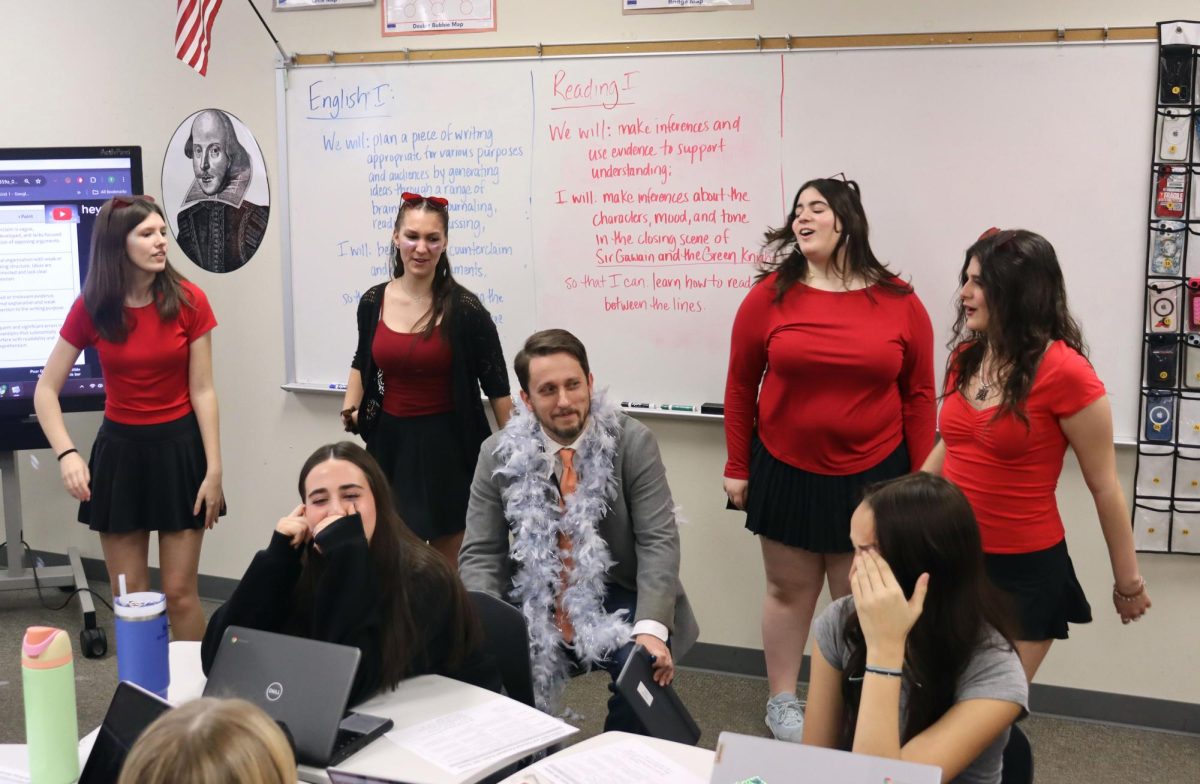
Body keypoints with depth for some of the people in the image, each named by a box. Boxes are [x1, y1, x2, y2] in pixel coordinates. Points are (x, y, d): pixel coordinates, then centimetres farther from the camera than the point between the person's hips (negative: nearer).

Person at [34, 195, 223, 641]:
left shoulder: (189, 301, -9)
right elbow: (45, 391, -1)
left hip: (180, 447, -1)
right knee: (130, 597, 7)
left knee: (180, 593, 2)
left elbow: (202, 391, -7)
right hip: (120, 450, 2)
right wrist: (67, 454, -17)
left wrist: (214, 469, -10)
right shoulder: (90, 309, -6)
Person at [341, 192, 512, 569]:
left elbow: (497, 387, -6)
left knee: (448, 566, 7)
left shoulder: (464, 309, -12)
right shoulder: (372, 302, -1)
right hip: (389, 442, 4)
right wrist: (350, 407, 6)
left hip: (447, 445, -3)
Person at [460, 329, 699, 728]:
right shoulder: (499, 455, -2)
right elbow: (480, 555, -2)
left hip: (616, 600, -2)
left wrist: (651, 628, -29)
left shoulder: (633, 443, -8)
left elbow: (658, 543, -13)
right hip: (536, 604, 2)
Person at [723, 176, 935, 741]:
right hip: (785, 472, 0)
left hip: (872, 475, 0)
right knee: (789, 589, 11)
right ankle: (782, 702, 28)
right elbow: (741, 385, 1)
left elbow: (919, 395, 0)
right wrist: (737, 467, 3)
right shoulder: (770, 295, -5)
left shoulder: (899, 302, -3)